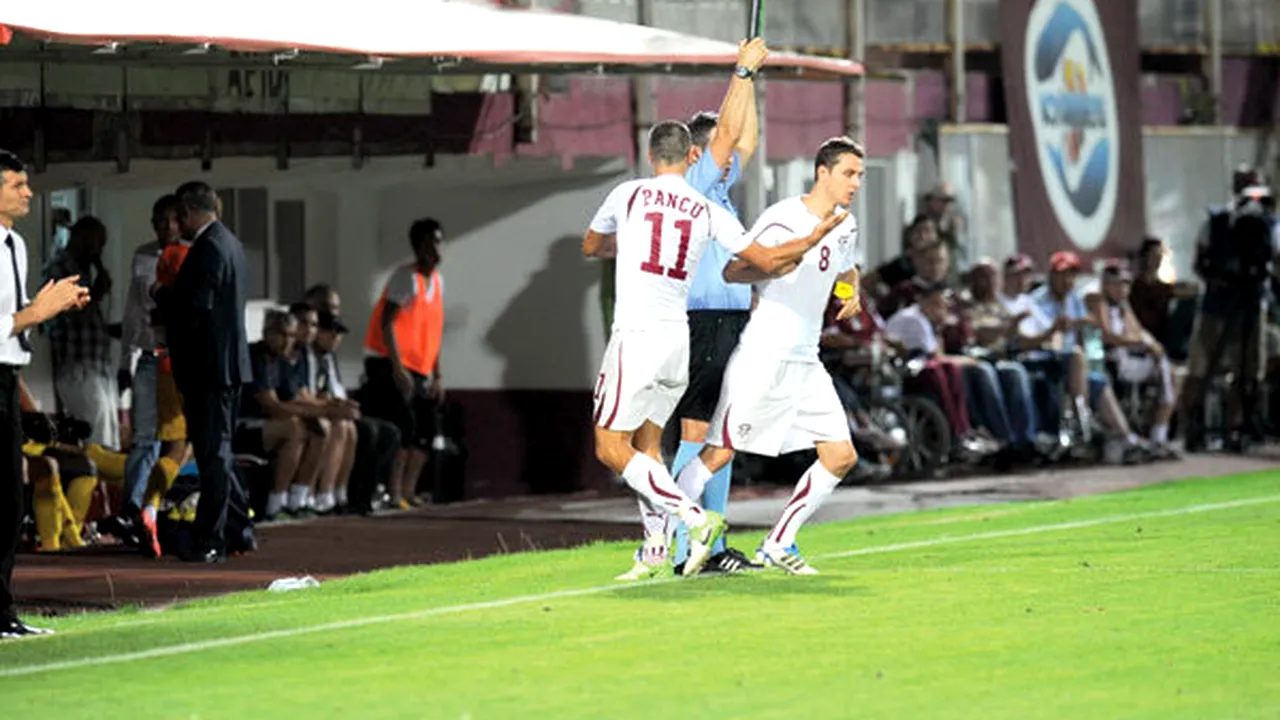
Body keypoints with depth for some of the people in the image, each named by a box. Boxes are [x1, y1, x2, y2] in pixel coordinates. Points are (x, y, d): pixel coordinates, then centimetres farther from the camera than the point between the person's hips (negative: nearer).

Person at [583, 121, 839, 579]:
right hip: (678, 339, 5)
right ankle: (655, 552, 9)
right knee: (647, 444, 15)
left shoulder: (628, 194, 2)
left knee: (611, 448, -3)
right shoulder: (709, 213, 6)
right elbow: (766, 260, 7)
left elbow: (590, 248, 21)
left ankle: (694, 516, -15)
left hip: (636, 335, -5)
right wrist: (814, 238, 23)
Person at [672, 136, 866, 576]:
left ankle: (778, 544, 12)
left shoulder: (845, 226, 12)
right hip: (763, 358, -8)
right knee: (721, 451, -9)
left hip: (806, 362, 8)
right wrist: (773, 268, -27)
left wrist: (852, 291, 12)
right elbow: (732, 271, -11)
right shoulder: (783, 219, -12)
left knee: (841, 456, 2)